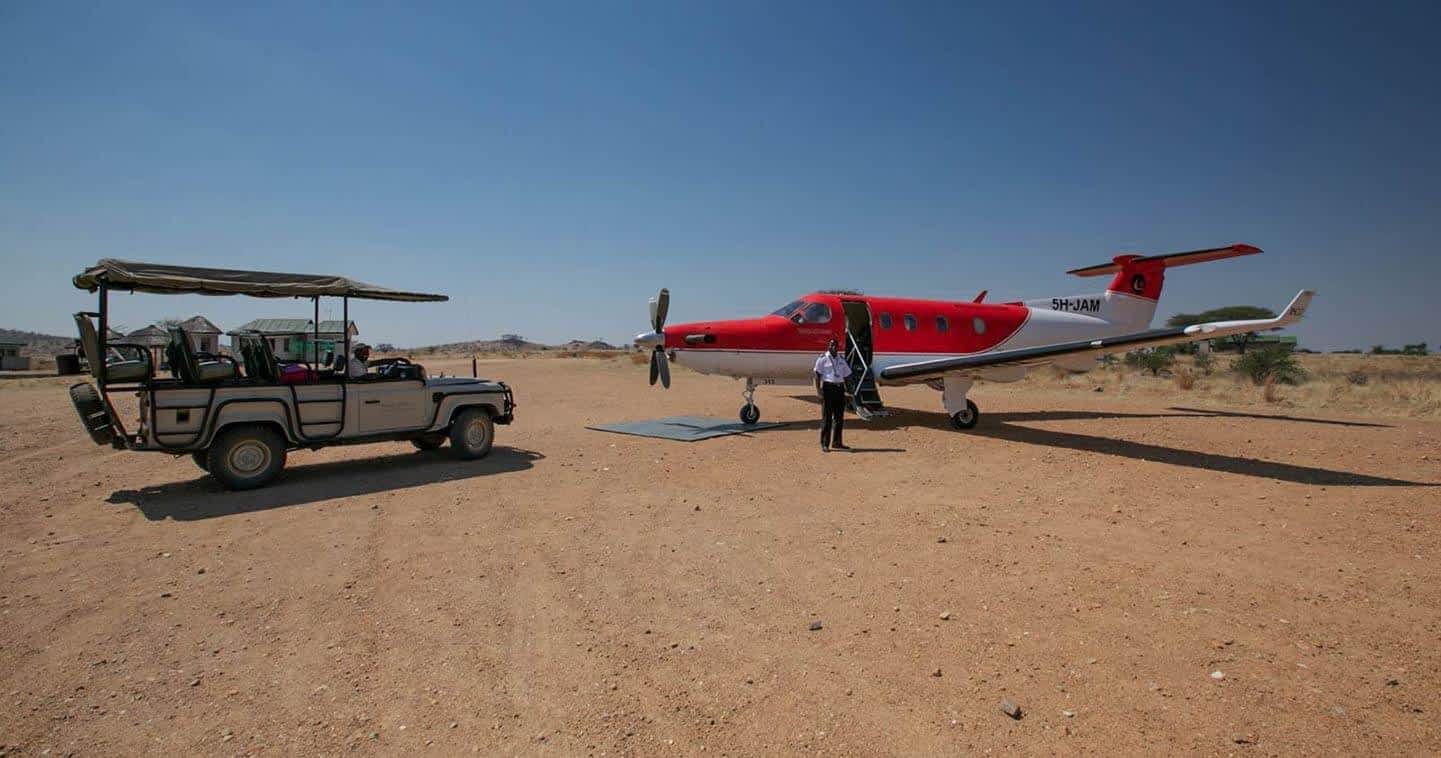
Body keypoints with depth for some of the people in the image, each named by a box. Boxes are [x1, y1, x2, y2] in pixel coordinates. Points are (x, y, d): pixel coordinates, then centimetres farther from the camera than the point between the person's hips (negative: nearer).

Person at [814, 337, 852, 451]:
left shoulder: (841, 358, 15)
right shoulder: (823, 358, -1)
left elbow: (846, 375, 17)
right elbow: (817, 375, -6)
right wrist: (818, 390, -15)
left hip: (840, 388, 6)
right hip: (828, 387, -6)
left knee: (839, 417, 8)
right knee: (827, 417, -4)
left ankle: (836, 442, 19)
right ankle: (824, 444, 2)